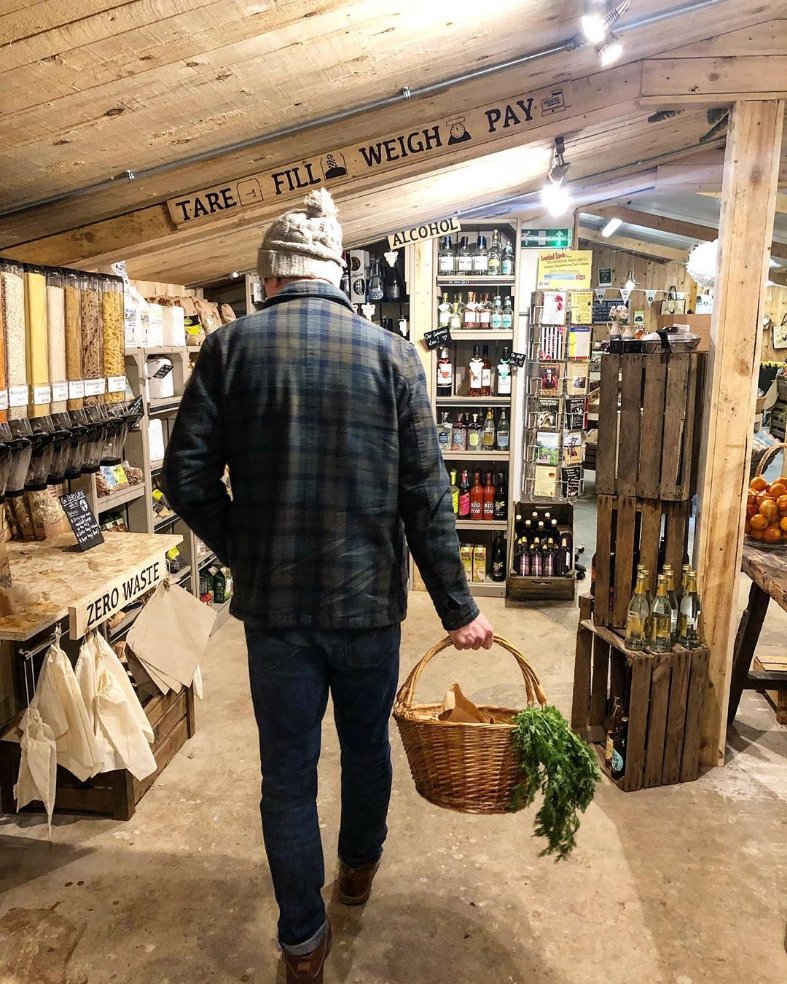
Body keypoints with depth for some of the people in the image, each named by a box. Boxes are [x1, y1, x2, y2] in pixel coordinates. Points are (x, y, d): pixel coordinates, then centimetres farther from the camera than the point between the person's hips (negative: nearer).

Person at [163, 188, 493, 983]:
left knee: (288, 773, 13)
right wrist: (457, 608, 0)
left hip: (275, 602, -1)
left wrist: (243, 553, 10)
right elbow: (426, 496, -7)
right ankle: (359, 869, 48)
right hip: (369, 598, 1)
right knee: (367, 745, 23)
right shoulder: (391, 354, -4)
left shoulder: (231, 346, -5)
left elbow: (187, 477, -6)